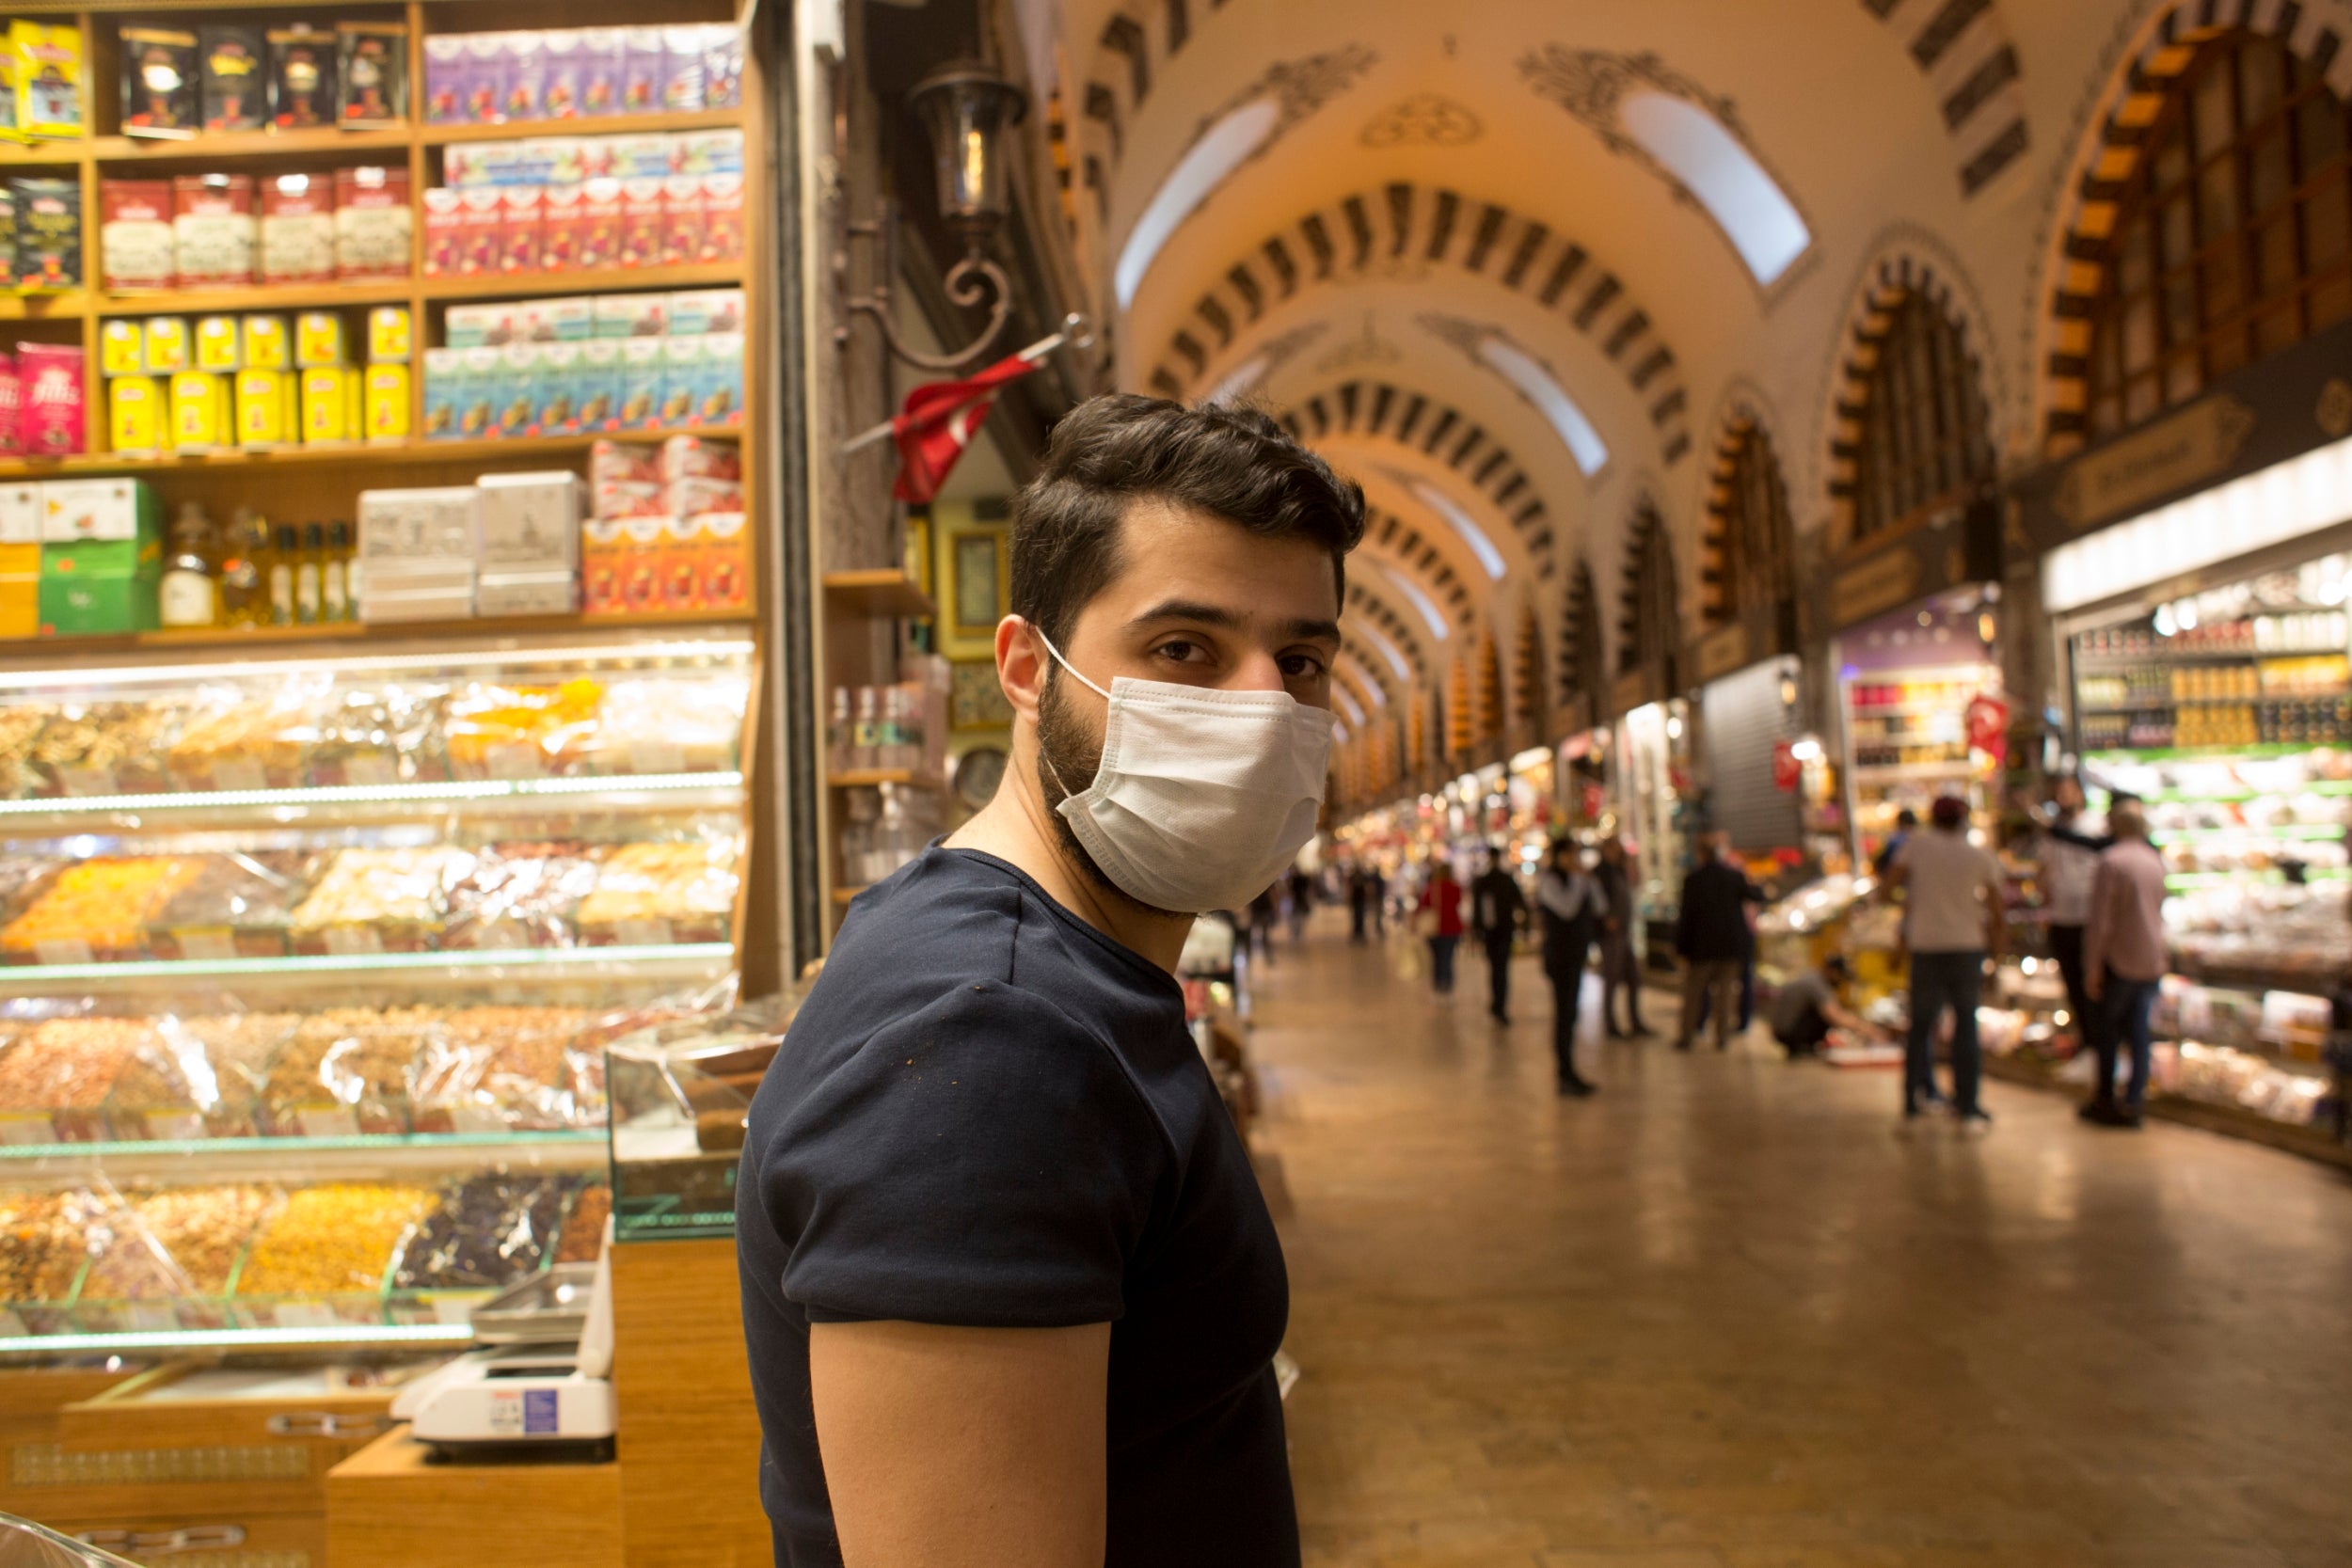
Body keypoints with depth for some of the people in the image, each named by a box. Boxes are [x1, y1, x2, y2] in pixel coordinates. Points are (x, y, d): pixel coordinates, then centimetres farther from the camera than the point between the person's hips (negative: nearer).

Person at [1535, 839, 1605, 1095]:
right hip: (1560, 956, -9)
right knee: (1564, 1014, -9)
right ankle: (1566, 1075, -7)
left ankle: (1568, 1073, 19)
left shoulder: (1573, 879, 14)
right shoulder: (1549, 880, -11)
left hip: (1576, 956, 9)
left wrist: (1589, 881, -1)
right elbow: (1567, 908, -26)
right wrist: (1578, 879, -18)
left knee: (1568, 1015, 13)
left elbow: (1600, 907, 10)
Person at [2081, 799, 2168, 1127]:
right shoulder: (2156, 861, 9)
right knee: (2139, 1033, 5)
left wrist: (2093, 966, -11)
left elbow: (2101, 919, -15)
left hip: (2120, 962, -6)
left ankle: (2105, 1098, 13)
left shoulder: (2112, 861, -12)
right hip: (2153, 963, 6)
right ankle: (2133, 1104, 4)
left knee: (2108, 1030, 7)